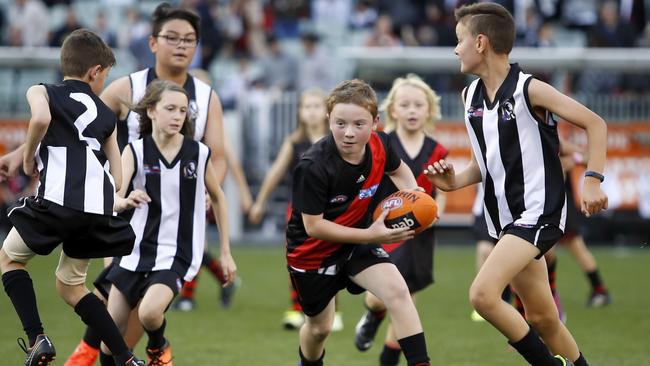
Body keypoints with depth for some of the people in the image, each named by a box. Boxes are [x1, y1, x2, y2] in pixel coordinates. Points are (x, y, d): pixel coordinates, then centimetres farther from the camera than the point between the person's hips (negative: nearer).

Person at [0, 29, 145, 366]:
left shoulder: (42, 93, 14)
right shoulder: (106, 115, 25)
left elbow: (41, 118, -12)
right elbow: (116, 178, 21)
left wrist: (28, 155, 5)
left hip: (57, 199, -4)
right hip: (98, 210, 4)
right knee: (70, 285, 24)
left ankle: (37, 339, 2)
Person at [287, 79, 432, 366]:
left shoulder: (379, 144, -16)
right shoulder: (312, 167, -32)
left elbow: (398, 169, 10)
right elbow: (313, 226, -27)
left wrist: (412, 193, -12)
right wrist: (370, 235, -31)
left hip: (357, 242, 3)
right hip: (312, 251, -3)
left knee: (397, 290, -23)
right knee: (319, 326, 15)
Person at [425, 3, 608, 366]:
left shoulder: (528, 89, -13)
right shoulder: (470, 96, 8)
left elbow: (595, 123, -9)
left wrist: (593, 180, -18)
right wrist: (457, 181, 0)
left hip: (538, 212, -8)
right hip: (505, 218, 8)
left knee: (483, 294, -23)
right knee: (542, 319, 11)